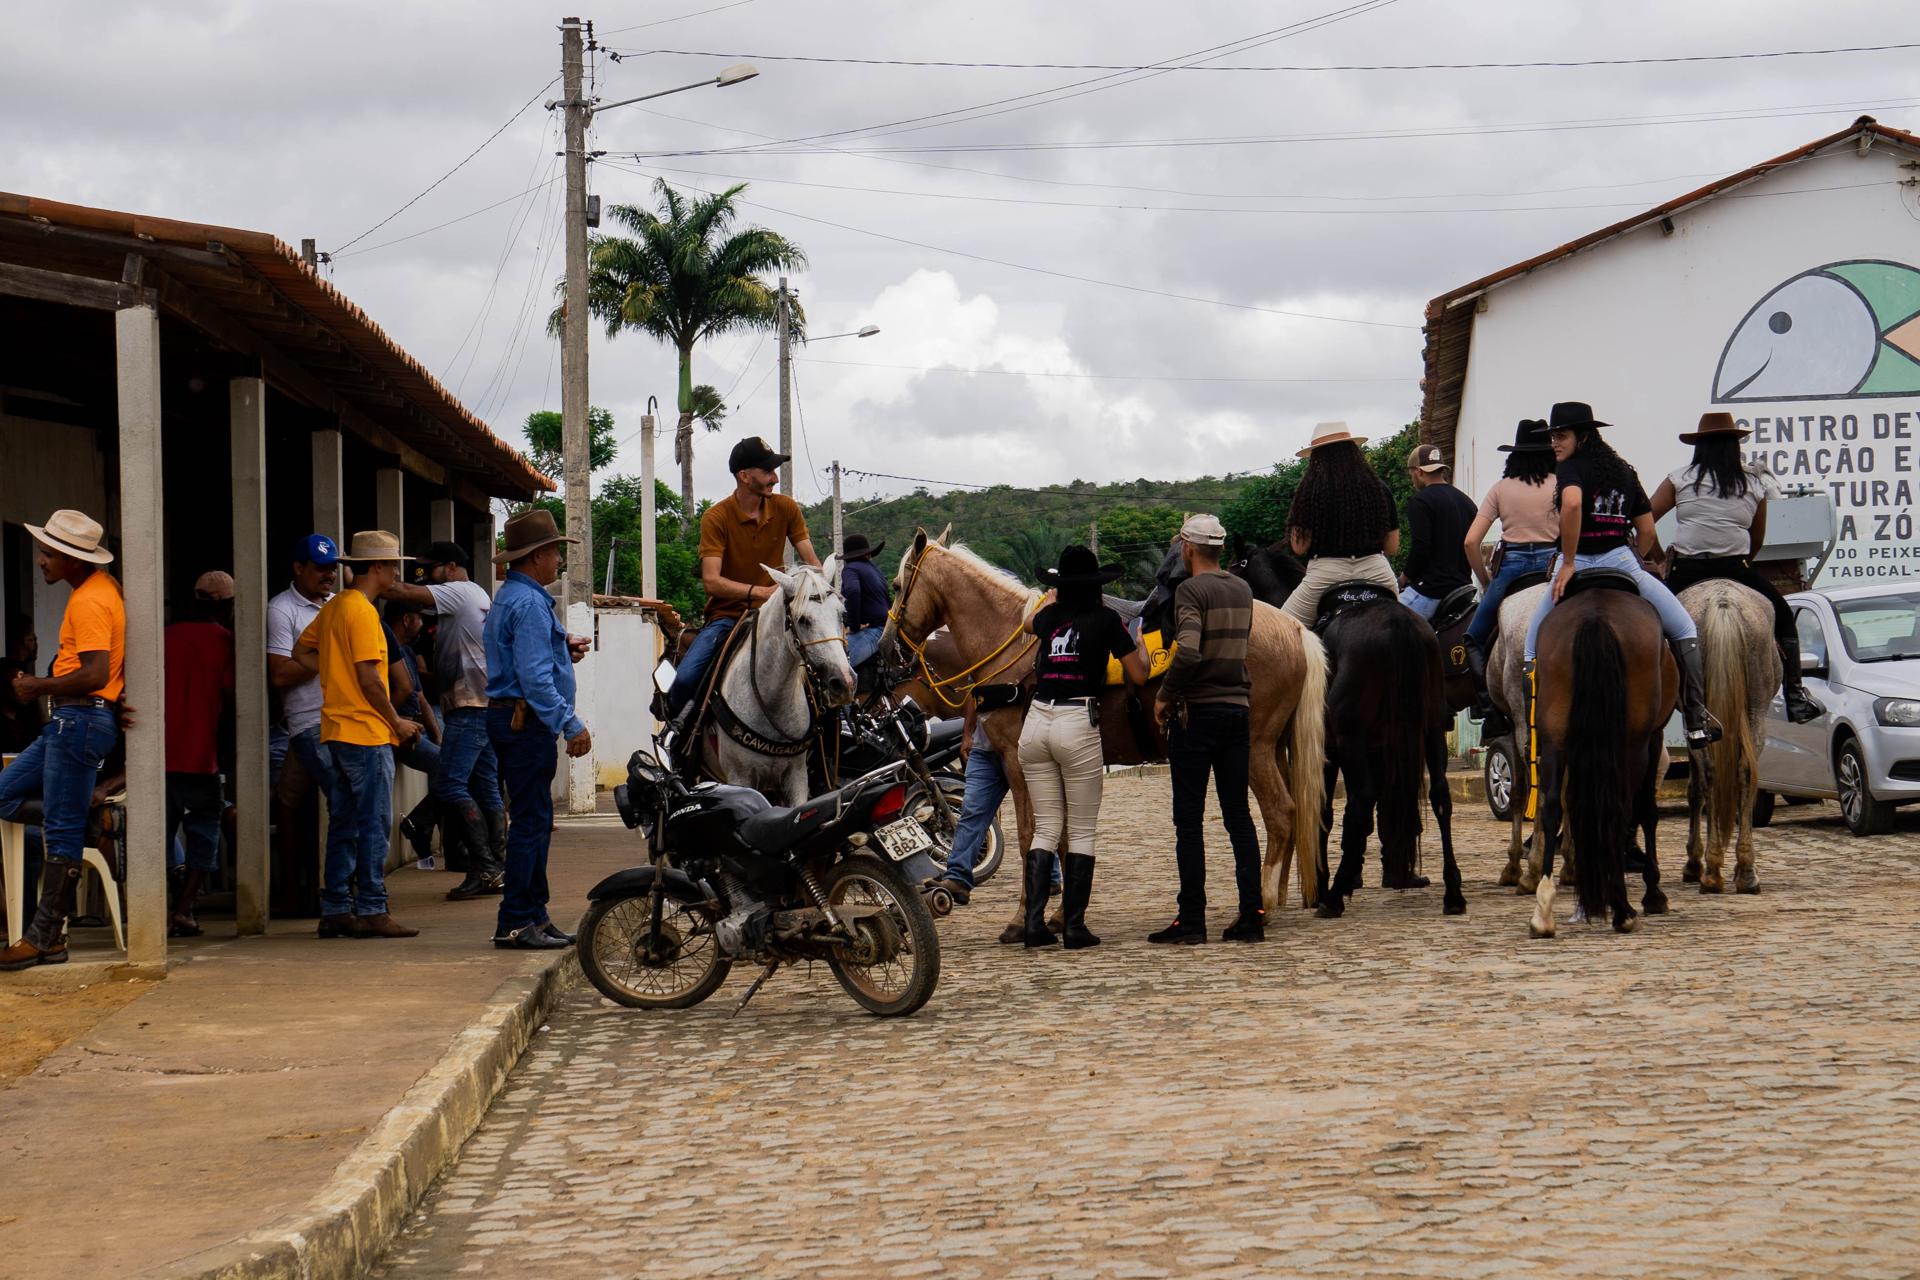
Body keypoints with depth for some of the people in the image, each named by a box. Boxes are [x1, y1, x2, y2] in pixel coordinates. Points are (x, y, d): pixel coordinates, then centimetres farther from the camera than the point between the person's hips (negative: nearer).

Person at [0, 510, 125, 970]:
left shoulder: (89, 603, -16)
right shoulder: (102, 587, 15)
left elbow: (95, 674, -24)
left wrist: (40, 687, -12)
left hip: (81, 719, -10)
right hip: (72, 721, 10)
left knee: (62, 830, -6)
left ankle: (45, 937, -4)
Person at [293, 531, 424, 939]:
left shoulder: (333, 607, 14)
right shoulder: (362, 611, -14)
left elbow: (302, 652, 21)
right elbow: (369, 677, -17)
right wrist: (397, 721, -9)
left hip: (336, 732, 9)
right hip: (366, 732, -9)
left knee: (343, 825, 11)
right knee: (375, 824, -6)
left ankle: (335, 910, 12)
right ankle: (371, 911, -6)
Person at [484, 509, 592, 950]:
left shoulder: (511, 597, 18)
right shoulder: (528, 603, -16)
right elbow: (535, 678, -23)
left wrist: (563, 649, 13)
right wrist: (572, 725, -22)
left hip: (512, 719, 11)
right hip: (527, 721, -11)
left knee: (534, 819, 13)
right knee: (531, 820, -9)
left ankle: (533, 916, 17)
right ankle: (516, 922, -9)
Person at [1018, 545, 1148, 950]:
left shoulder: (1050, 617, 12)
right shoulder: (1105, 619, -1)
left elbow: (1029, 621, 39)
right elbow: (1139, 676, 3)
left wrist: (1055, 595, 57)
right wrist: (1139, 643, 22)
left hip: (1036, 723, 4)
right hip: (1078, 723, -4)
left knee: (1046, 828, 11)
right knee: (1081, 833, 4)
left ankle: (1035, 922, 2)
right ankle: (1074, 927, 1)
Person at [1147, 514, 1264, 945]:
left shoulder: (1191, 590, -12)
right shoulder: (1243, 590, 11)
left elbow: (1188, 652, -24)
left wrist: (1165, 695, -13)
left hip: (1197, 711, -6)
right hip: (1237, 709, 6)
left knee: (1189, 818, -1)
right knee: (1239, 814, 9)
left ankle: (1192, 918, -2)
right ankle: (1252, 914, 6)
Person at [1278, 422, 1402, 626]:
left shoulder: (1310, 489, -5)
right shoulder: (1378, 488, 5)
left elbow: (1299, 547, -5)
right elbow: (1392, 548, 10)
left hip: (1326, 573, -3)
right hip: (1378, 571, 3)